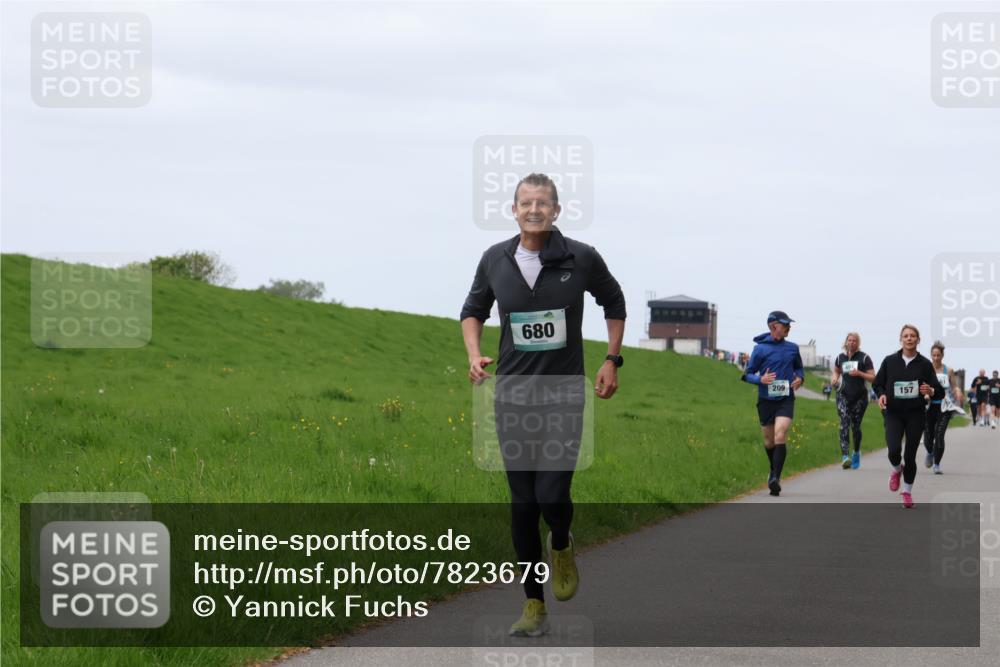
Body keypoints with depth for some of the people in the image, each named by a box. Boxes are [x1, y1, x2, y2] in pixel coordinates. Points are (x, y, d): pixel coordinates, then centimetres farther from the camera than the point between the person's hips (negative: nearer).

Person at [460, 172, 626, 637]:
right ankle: (534, 605, 12)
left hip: (564, 395, -2)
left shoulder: (581, 259, -6)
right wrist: (474, 354, -1)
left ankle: (562, 546, 23)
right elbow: (473, 310, 17)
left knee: (552, 497, -13)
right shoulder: (495, 260, 0)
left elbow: (614, 303, 12)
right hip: (513, 397, 2)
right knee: (522, 503, 3)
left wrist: (612, 361, 6)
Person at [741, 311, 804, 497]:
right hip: (766, 400, 0)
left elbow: (799, 368, 21)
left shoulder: (792, 348, 5)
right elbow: (748, 374, -1)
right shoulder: (760, 349, -5)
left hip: (786, 400, 0)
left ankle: (775, 478, -21)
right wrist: (760, 380, -21)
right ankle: (774, 470, 38)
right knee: (769, 440, 12)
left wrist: (800, 378, -1)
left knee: (780, 436, -18)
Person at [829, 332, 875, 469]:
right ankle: (845, 456, -27)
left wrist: (859, 373, -17)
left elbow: (872, 377, -2)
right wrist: (835, 377, 5)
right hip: (843, 395, 1)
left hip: (860, 396, -1)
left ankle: (856, 452, 33)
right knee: (844, 423, -16)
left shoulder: (864, 358, -1)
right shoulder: (841, 357, 9)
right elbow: (836, 370, 27)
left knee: (855, 426, 5)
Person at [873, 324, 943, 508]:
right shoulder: (890, 361, 0)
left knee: (910, 455, 2)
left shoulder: (924, 364, -2)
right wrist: (881, 395, -10)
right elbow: (877, 383, 11)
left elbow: (939, 392, 0)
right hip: (893, 413, 0)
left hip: (915, 415, 0)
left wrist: (931, 391, -23)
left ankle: (907, 492, 23)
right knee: (894, 450, -20)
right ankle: (896, 470, 16)